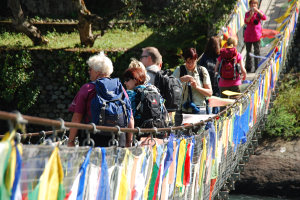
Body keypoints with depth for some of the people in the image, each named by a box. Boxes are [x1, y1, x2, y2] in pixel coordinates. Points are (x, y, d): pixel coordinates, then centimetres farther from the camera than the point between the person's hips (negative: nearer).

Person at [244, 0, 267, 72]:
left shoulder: (259, 12, 4)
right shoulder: (247, 14, 4)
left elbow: (264, 18, -14)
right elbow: (246, 21, -11)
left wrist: (257, 11, -24)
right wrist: (251, 15, -29)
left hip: (256, 35, -1)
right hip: (248, 35, 1)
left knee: (257, 51, -3)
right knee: (248, 52, 7)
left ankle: (257, 68, 1)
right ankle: (248, 68, 15)